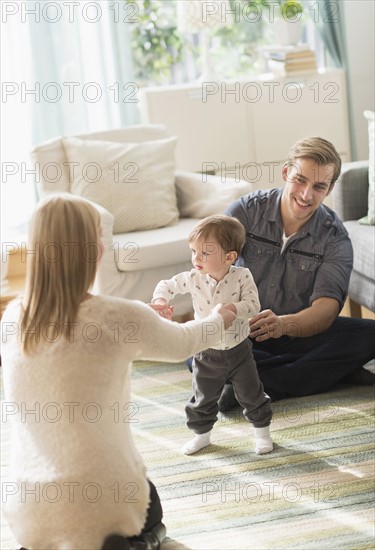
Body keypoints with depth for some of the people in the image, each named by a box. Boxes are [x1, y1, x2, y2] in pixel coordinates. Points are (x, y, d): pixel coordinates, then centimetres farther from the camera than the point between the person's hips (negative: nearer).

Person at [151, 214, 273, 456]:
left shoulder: (241, 276, -18)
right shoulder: (193, 278, -12)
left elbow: (253, 305, -22)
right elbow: (168, 285, 0)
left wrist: (232, 308, -40)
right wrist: (160, 300, -21)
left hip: (238, 349, -2)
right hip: (207, 354, 2)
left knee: (252, 395, 10)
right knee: (203, 399, 15)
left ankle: (262, 431, 31)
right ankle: (202, 433, 35)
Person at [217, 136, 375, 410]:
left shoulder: (335, 238, -9)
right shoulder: (246, 211, -9)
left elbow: (327, 308, -23)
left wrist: (285, 324, -47)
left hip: (302, 333, 1)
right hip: (244, 333, 0)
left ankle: (254, 387, -27)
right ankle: (335, 371, -25)